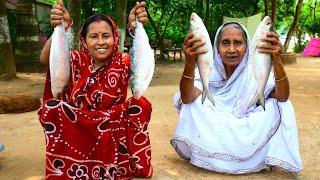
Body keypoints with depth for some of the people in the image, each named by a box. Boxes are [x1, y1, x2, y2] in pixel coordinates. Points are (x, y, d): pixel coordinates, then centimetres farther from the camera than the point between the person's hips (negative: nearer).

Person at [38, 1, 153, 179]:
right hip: (75, 130, 1)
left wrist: (136, 30, -47)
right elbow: (46, 59, -24)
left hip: (113, 130, 0)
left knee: (141, 105, -24)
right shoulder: (77, 61, -4)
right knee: (51, 107, -24)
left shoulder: (122, 62, -5)